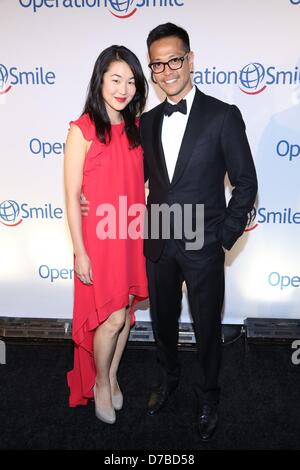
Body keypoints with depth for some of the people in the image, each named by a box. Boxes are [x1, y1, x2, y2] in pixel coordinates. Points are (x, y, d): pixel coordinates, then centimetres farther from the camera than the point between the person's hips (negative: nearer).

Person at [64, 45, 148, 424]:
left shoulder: (135, 128, 6)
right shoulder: (81, 130, -10)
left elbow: (140, 184, 11)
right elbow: (72, 196, -10)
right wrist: (80, 252, -12)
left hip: (132, 237, 5)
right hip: (98, 240, -5)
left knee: (126, 312, 14)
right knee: (112, 318, 1)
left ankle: (112, 375, 37)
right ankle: (100, 383, 28)